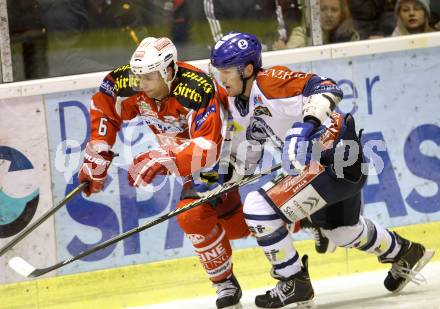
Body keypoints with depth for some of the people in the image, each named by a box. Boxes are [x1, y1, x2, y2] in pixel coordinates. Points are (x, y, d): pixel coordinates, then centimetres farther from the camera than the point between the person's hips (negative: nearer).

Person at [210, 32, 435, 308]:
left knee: (259, 207, -19)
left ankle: (295, 284, -7)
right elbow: (253, 136, 23)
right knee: (342, 231, 32)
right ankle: (406, 255, 56)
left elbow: (326, 88, -32)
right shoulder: (235, 102, 6)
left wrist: (309, 121, -46)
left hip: (340, 158, -11)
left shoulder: (269, 81, -22)